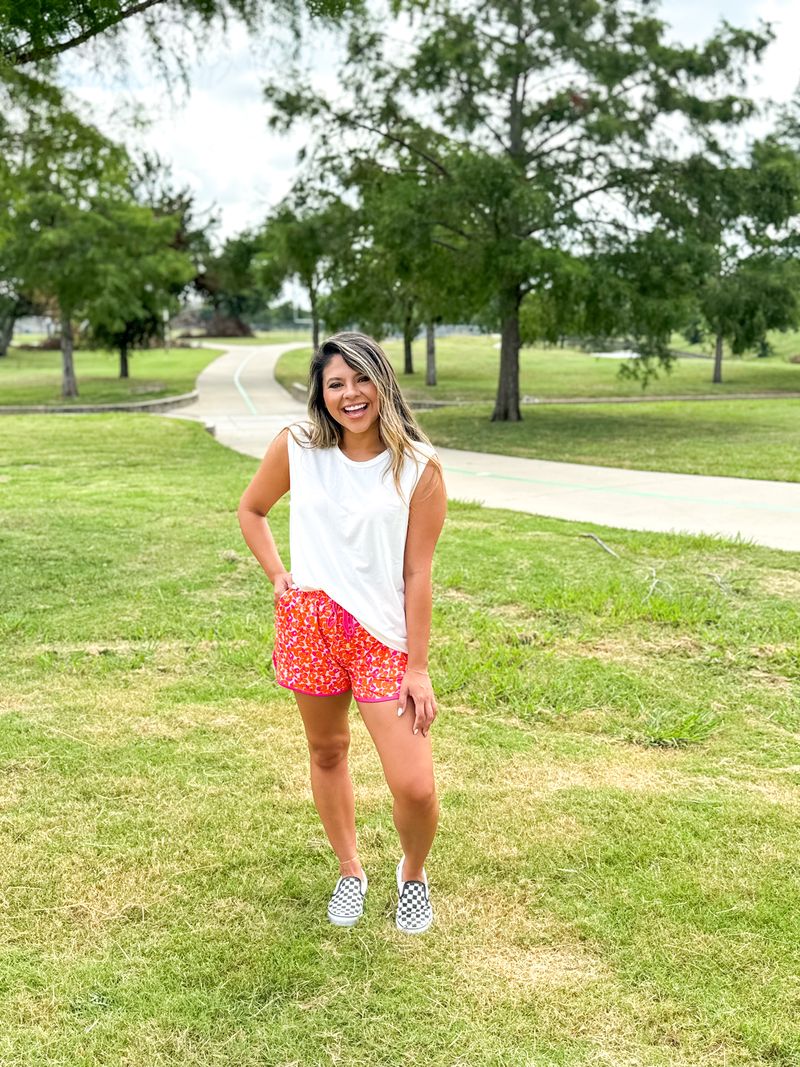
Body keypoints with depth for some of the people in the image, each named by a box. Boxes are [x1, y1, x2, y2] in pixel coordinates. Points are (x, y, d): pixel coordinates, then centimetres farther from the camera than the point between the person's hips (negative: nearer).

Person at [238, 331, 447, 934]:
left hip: (384, 633, -2)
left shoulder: (418, 467, -8)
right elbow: (252, 509, 16)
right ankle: (350, 871, 41)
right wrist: (278, 576, 3)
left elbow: (417, 574, -7)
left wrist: (418, 669, -6)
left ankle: (414, 872, 27)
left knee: (415, 786, -6)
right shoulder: (297, 447, -2)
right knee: (327, 752, 18)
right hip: (310, 622, 3)